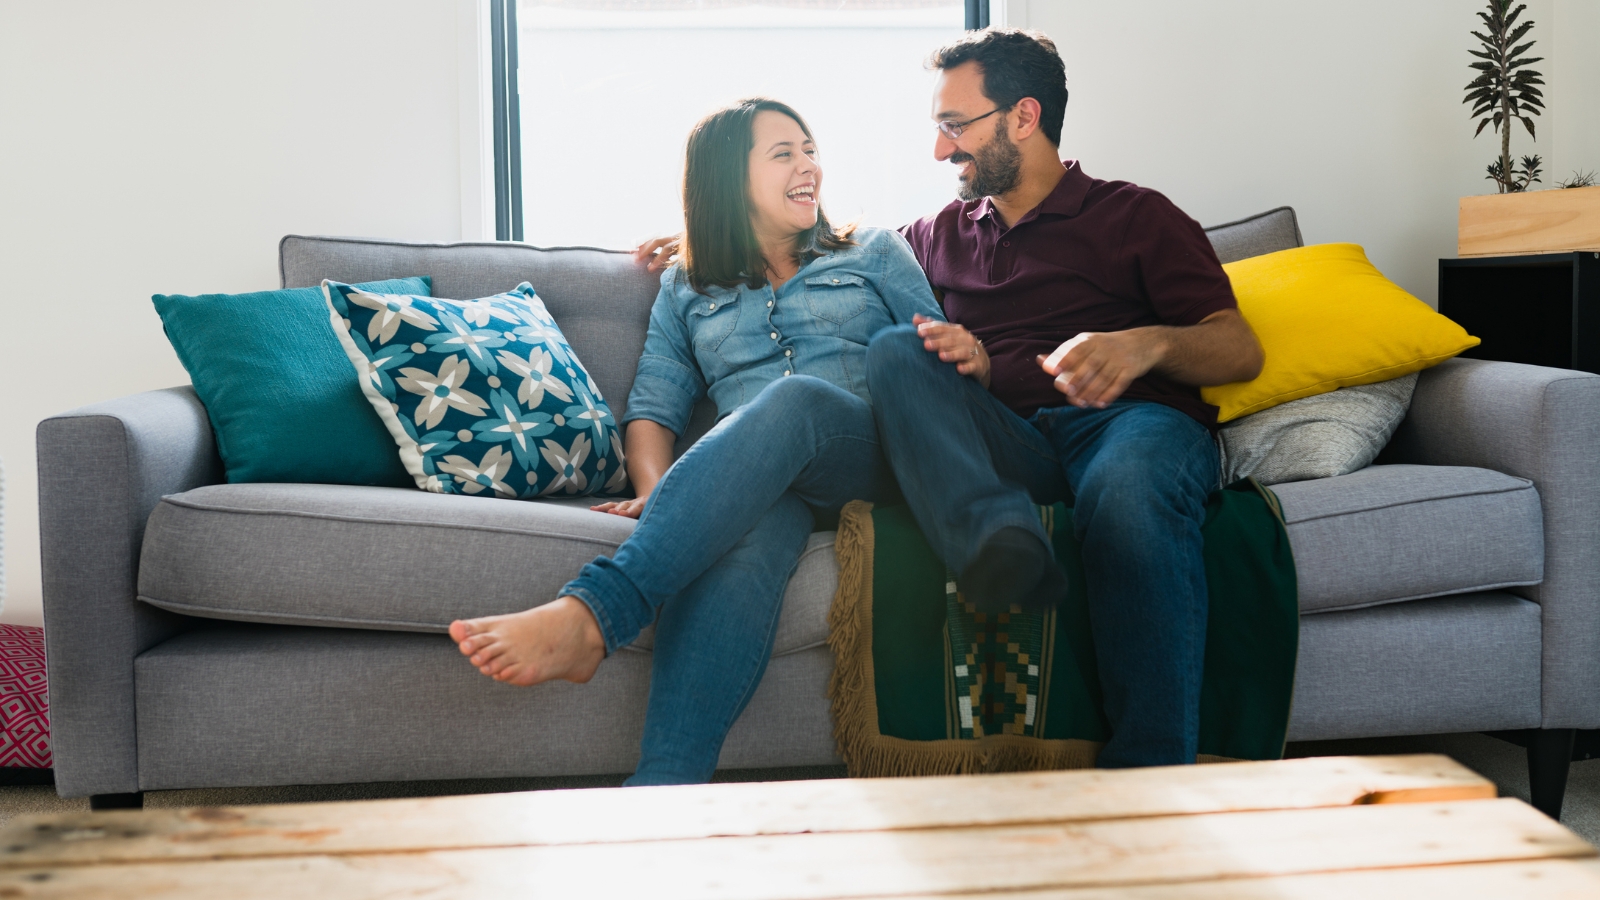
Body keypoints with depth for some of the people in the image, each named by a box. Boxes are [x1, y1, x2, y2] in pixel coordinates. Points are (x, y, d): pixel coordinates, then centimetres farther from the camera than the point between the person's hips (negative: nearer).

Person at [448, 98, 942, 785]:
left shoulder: (875, 253, 25)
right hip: (757, 482, 1)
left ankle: (589, 615, -52)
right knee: (742, 538, -40)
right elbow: (654, 405, 15)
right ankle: (663, 792, -59)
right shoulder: (686, 291, 26)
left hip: (877, 453, 0)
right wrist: (656, 492, -7)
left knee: (792, 397, -38)